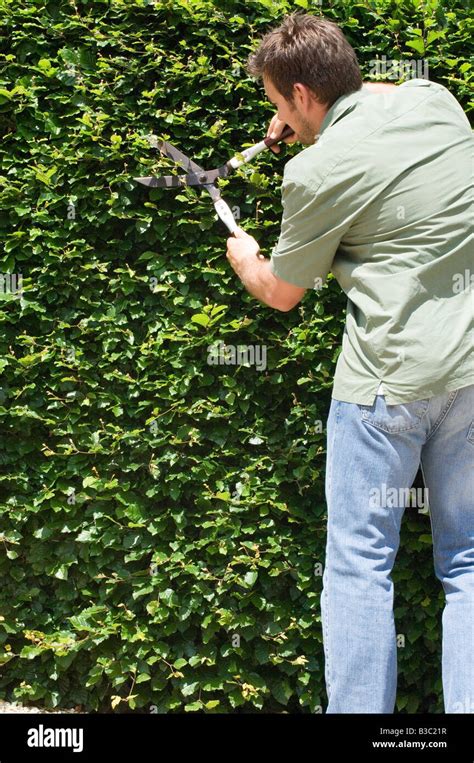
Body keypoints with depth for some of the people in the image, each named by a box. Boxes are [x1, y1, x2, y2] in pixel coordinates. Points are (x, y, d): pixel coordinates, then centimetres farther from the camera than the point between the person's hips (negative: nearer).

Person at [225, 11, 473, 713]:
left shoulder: (318, 170, -12)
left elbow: (281, 293, 4)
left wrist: (244, 258, 24)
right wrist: (312, 125, 27)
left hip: (390, 378, -6)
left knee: (359, 561, 6)